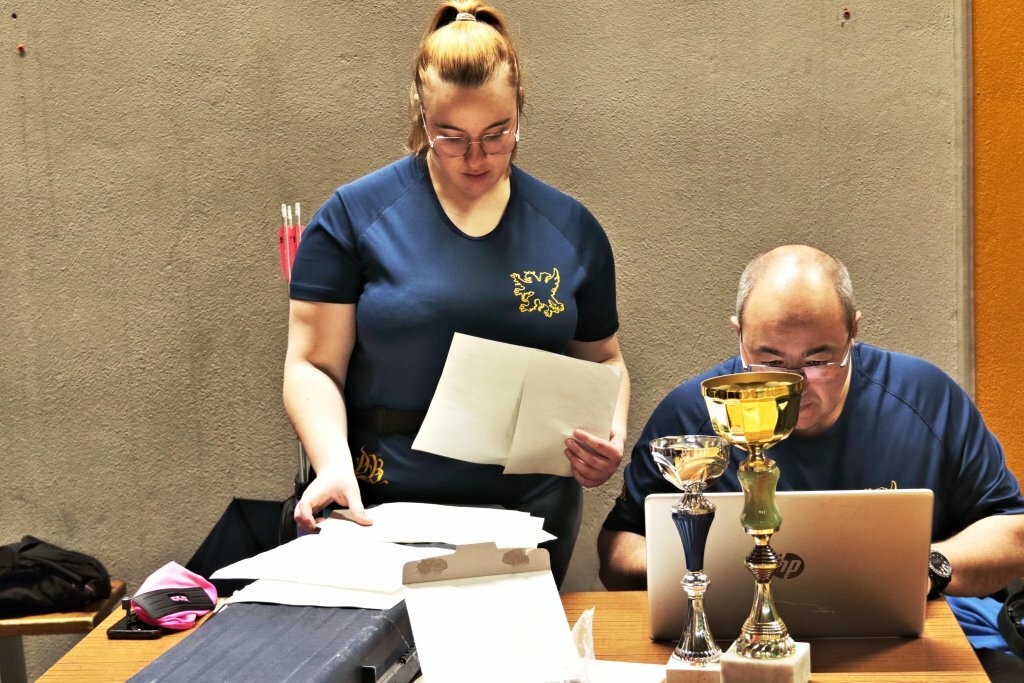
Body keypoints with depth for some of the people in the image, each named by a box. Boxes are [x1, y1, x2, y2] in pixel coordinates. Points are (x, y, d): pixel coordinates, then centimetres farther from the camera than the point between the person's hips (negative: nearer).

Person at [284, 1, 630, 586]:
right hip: (384, 512, -2)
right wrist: (334, 463, -21)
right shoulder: (355, 216, -3)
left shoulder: (572, 229, 6)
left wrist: (610, 436, -4)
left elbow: (602, 361, 16)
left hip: (533, 514, 2)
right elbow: (312, 366, -4)